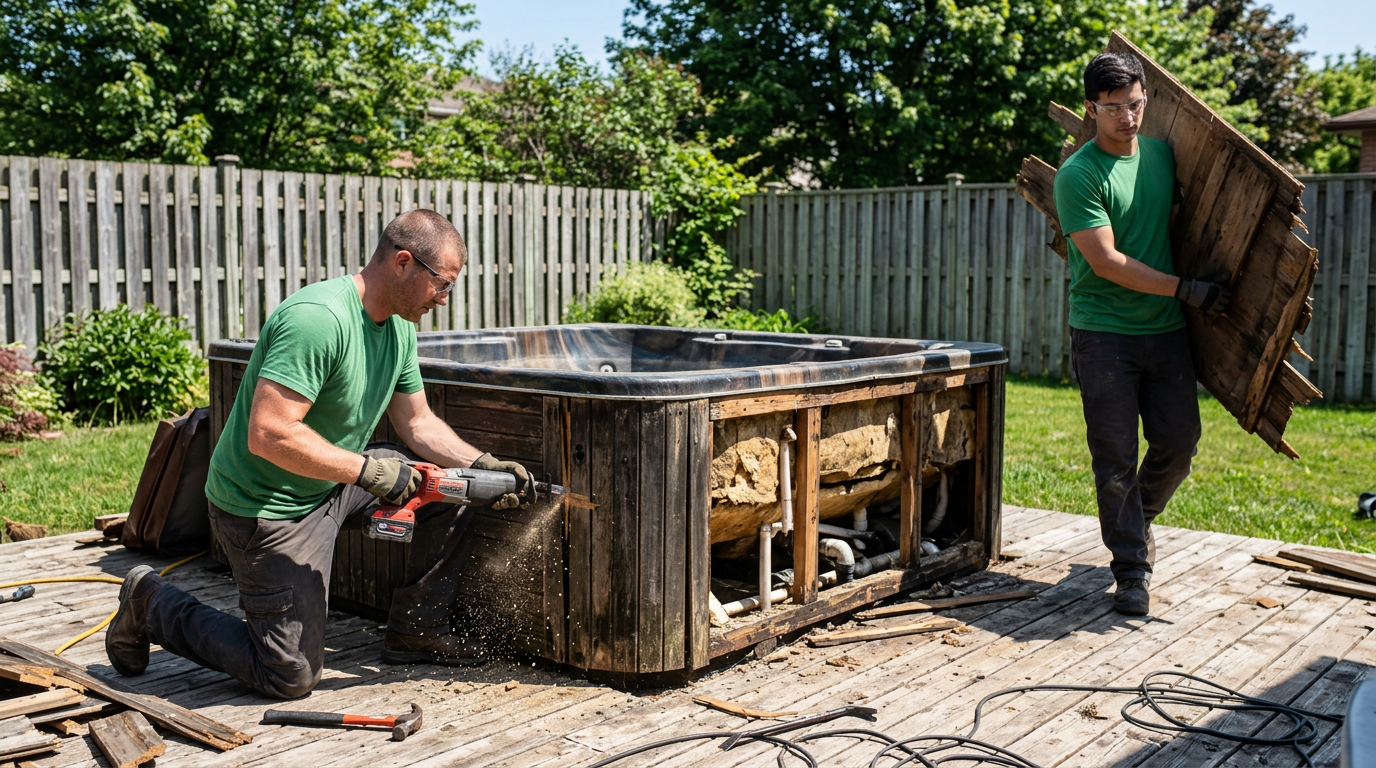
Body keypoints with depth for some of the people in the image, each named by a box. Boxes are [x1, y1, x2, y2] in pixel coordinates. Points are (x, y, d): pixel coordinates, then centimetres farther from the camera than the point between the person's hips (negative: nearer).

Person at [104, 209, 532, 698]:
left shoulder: (400, 327, 2)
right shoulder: (317, 319, -29)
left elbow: (418, 423, 8)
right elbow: (268, 435, -34)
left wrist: (482, 466, -6)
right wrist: (368, 470, -29)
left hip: (333, 483, 9)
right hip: (268, 509, -9)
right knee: (291, 676, -3)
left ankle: (416, 631, 15)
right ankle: (153, 606, 16)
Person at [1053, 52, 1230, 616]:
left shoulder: (1162, 153, 8)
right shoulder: (1078, 175, -11)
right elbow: (1106, 261, -16)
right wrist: (1188, 290, -13)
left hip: (1166, 329, 6)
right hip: (1103, 332, -5)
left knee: (1179, 442, 9)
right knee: (1117, 458, -2)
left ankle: (1139, 518, 37)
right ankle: (1133, 571, 9)